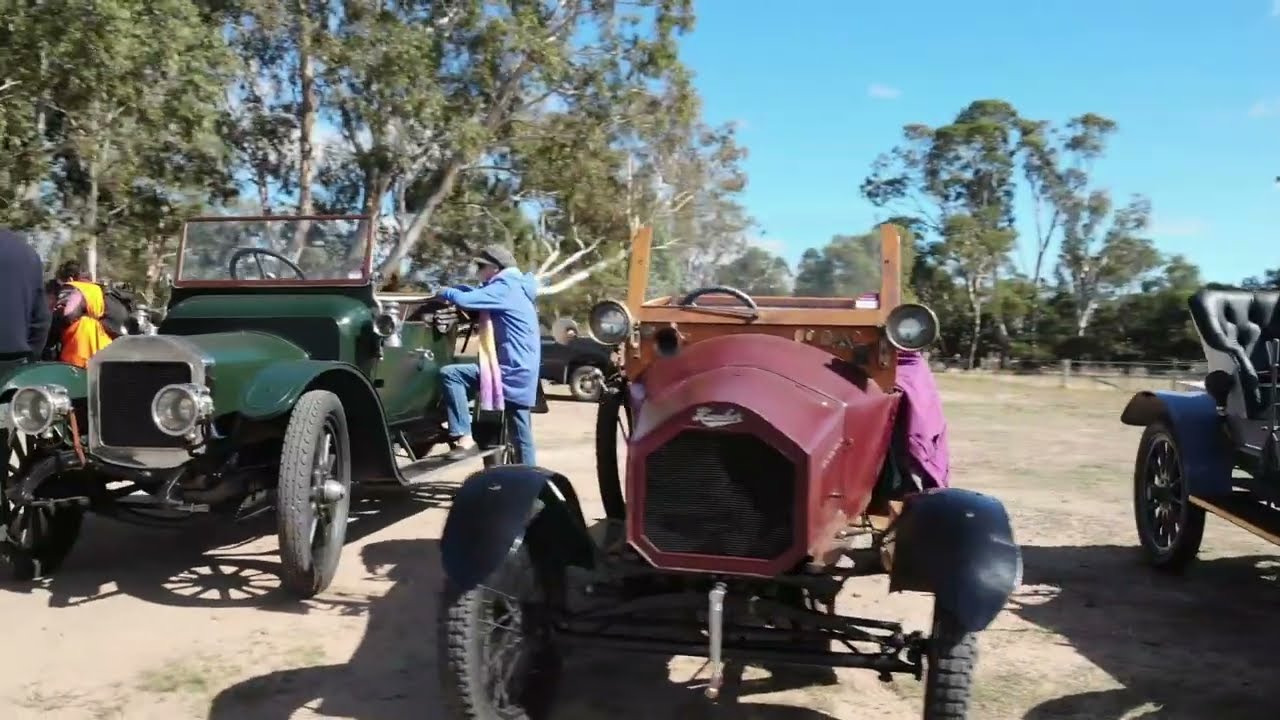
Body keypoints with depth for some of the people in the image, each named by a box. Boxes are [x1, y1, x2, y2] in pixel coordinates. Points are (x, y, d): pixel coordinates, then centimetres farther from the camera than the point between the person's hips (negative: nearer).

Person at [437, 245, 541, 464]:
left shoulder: (504, 288, -12)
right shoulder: (514, 288, 18)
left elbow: (466, 300, -22)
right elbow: (478, 295, 30)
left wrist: (445, 292, -2)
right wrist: (456, 289, 14)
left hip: (510, 371, -10)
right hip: (521, 373, 10)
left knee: (449, 374, -13)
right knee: (521, 436, 13)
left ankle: (463, 436, -16)